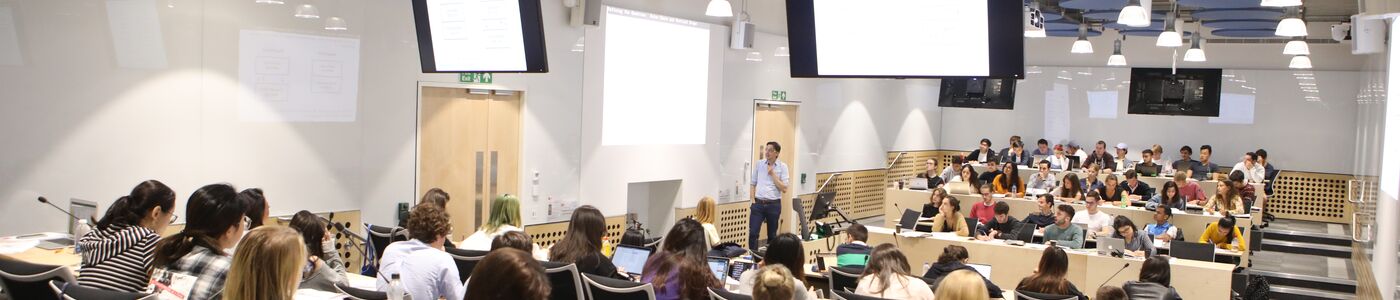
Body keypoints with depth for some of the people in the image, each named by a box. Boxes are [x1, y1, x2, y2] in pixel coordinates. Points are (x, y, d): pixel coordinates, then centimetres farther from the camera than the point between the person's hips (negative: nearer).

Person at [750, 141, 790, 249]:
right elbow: (752, 183, 11)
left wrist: (773, 174, -11)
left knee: (772, 235, 10)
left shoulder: (782, 166, 0)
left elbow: (784, 189, -7)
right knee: (753, 233, -9)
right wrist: (752, 201, 1)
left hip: (774, 204, -1)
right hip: (758, 203, 1)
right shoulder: (759, 164, 7)